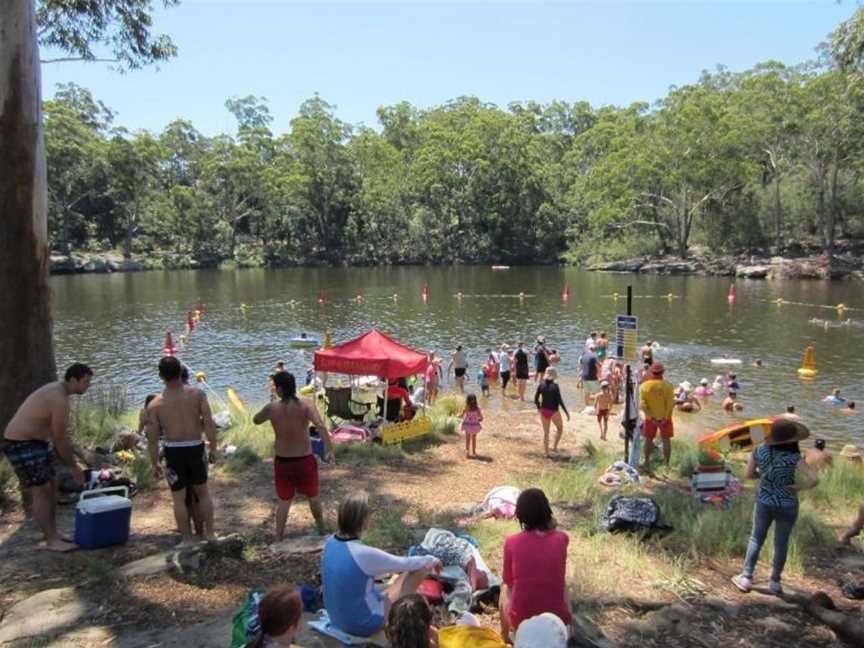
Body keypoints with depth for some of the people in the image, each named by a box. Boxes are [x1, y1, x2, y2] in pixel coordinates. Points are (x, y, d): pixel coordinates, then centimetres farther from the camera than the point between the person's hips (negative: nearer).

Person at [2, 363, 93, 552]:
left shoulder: (56, 391, 9)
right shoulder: (59, 399, -24)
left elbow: (60, 434, 15)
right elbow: (60, 439, -20)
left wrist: (72, 460, 15)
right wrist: (73, 467, -9)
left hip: (35, 442, 11)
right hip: (22, 445, -11)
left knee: (52, 485, 12)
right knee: (42, 490, -7)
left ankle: (52, 533, 20)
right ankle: (50, 541, 0)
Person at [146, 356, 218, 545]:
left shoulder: (154, 405, -7)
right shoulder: (197, 394, -7)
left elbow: (152, 439, -4)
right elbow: (209, 424, -10)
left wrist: (154, 464, 7)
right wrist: (213, 448, 1)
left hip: (173, 451, -1)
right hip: (196, 448, 1)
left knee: (179, 498, 14)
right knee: (203, 492, 20)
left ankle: (188, 540, 22)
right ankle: (210, 534, 27)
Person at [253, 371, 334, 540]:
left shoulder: (271, 408, -12)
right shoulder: (306, 405, -16)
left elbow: (256, 420, 9)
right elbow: (320, 426, -31)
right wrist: (329, 449, -34)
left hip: (282, 461, 1)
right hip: (305, 459, -1)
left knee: (284, 501, 17)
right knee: (313, 497, 20)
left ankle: (279, 537, 19)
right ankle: (321, 528, 38)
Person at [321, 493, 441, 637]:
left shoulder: (330, 543, -6)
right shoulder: (364, 554, -29)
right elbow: (406, 563, -13)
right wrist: (433, 560, 6)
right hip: (364, 624, -8)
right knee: (420, 569, -2)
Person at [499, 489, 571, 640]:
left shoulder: (512, 542, -11)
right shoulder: (561, 539, -8)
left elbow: (508, 581, 4)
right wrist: (550, 526, 7)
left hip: (522, 621, -1)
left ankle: (505, 637, 43)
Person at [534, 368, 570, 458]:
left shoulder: (541, 385, -5)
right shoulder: (555, 386, -17)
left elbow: (536, 399, -1)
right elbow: (559, 400, -17)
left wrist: (539, 408, 16)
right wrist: (566, 412, -8)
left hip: (544, 411, 4)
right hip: (554, 411, -3)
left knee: (546, 432, 16)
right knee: (560, 428, 23)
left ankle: (546, 452, 20)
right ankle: (554, 446, 16)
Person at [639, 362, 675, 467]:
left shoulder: (644, 386, -8)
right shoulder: (667, 386, -12)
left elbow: (642, 404, -13)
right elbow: (671, 404, -16)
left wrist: (651, 417, -11)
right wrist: (665, 418, -12)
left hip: (650, 418, 1)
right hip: (665, 418, -1)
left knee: (648, 440, 14)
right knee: (666, 440, 10)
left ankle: (647, 461, 20)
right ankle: (667, 463, 13)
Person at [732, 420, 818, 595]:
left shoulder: (759, 452, -12)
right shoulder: (793, 458, -21)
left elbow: (749, 474, 0)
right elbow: (814, 480, -29)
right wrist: (798, 486, -13)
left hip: (764, 503, 2)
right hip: (787, 507, -2)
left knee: (756, 538, 19)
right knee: (781, 543, 18)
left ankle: (746, 577, 21)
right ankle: (775, 581, 29)